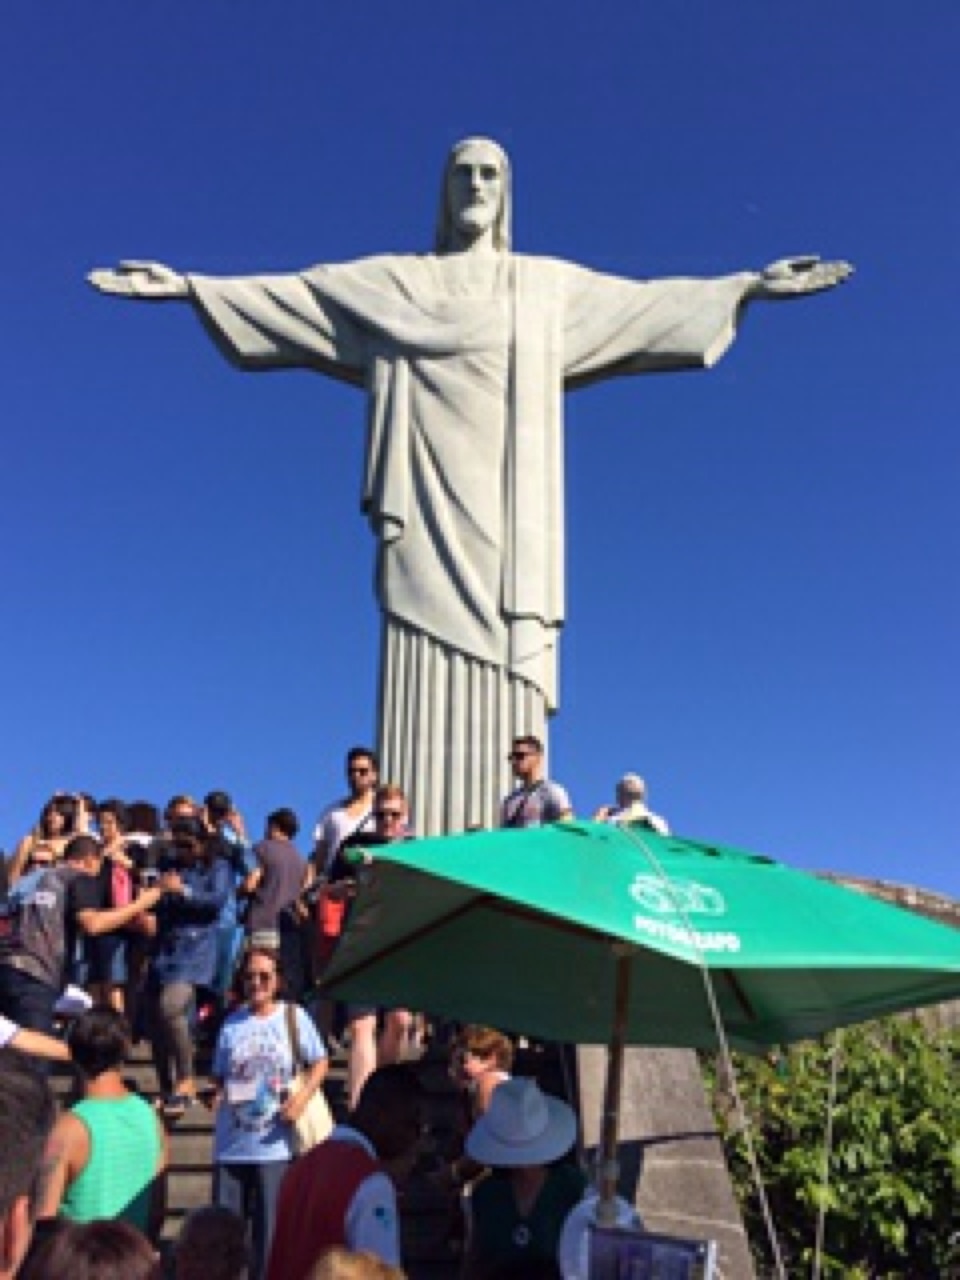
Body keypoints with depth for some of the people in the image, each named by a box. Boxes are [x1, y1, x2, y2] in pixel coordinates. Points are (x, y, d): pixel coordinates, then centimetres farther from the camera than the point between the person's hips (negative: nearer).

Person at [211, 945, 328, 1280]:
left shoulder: (293, 1016, 0)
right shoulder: (232, 1023, 6)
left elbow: (320, 1062, 5)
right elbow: (219, 1074, 12)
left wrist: (302, 1096, -10)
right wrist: (219, 1094, -9)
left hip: (274, 1144, -2)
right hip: (232, 1144, 2)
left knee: (271, 1226, 4)